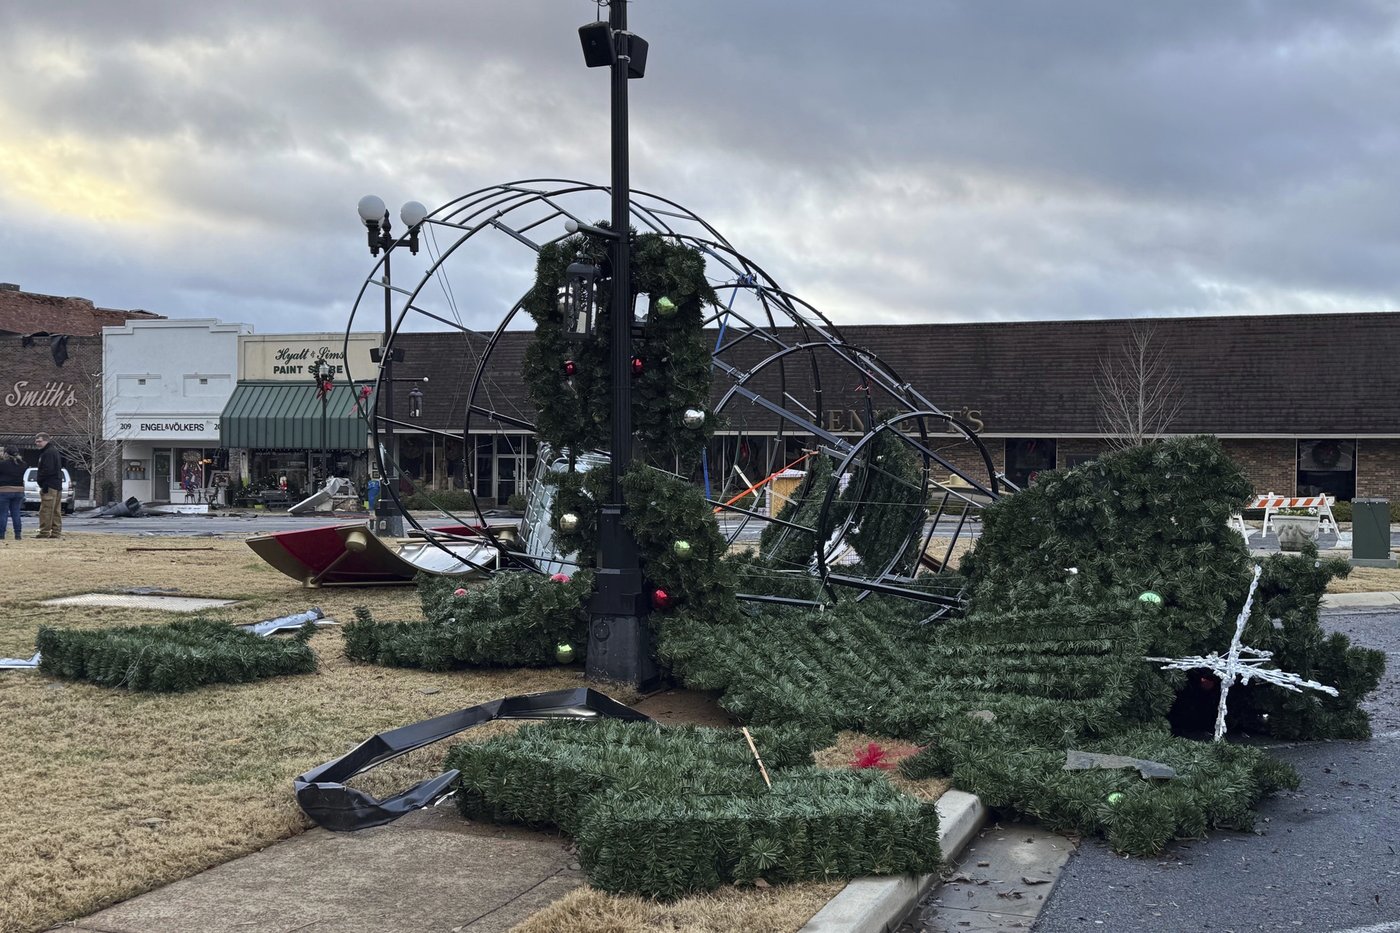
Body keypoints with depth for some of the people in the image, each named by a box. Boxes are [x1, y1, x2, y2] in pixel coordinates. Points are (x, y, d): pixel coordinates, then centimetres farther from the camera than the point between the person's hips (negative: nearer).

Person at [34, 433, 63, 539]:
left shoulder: (48, 453, -12)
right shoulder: (55, 451, 21)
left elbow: (48, 470, -20)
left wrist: (44, 485, -18)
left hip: (49, 486, -11)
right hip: (57, 485, 11)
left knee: (46, 510, -10)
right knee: (56, 511, 11)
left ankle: (44, 532, -10)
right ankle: (56, 532, 14)